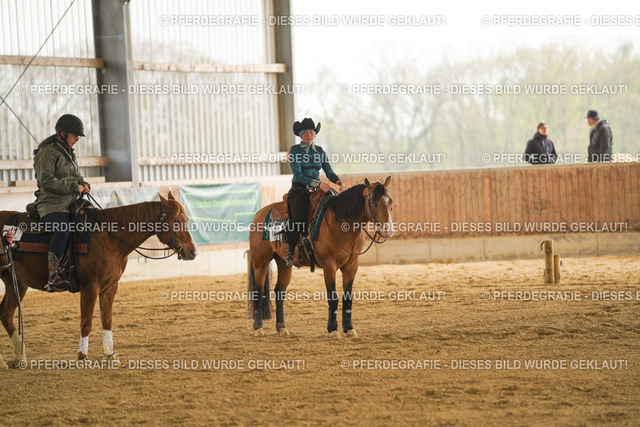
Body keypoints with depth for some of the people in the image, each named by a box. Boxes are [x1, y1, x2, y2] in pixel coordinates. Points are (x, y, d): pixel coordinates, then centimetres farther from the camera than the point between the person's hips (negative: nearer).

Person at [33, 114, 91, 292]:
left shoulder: (69, 153, 21)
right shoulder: (47, 152, -8)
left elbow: (76, 176, 29)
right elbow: (47, 181, -17)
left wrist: (83, 184, 6)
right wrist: (73, 187, -18)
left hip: (70, 203, 9)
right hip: (51, 203, -9)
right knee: (63, 229, -34)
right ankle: (53, 277, -40)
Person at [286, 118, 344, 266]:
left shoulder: (319, 151, 14)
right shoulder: (295, 150, -2)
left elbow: (329, 172, 12)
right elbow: (298, 175, -11)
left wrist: (338, 181, -11)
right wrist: (317, 183, -23)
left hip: (316, 189, 5)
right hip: (299, 188, -5)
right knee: (299, 214, -30)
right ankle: (290, 251, -22)